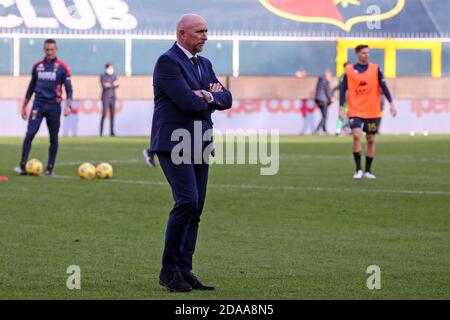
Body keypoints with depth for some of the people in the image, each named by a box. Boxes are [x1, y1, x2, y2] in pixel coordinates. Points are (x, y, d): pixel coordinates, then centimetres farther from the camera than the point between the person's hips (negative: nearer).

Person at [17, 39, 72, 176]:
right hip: (38, 104, 1)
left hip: (54, 106, -1)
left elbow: (68, 88, -1)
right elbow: (31, 87, 17)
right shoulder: (37, 66, 8)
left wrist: (68, 105, -14)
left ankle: (50, 168, 12)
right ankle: (23, 166, -9)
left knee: (54, 138, 4)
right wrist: (24, 106, 18)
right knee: (30, 134, -11)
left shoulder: (62, 67, -1)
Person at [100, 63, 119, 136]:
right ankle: (101, 132, -11)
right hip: (105, 97, -5)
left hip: (112, 97, 5)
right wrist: (113, 84, -15)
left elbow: (117, 85, 0)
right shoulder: (103, 76, -2)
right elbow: (104, 86, -14)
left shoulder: (114, 76, 13)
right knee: (104, 114, -11)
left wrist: (109, 85, -18)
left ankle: (112, 132, 7)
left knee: (112, 115, 4)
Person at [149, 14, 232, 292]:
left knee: (195, 209, 5)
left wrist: (210, 96, -9)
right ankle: (169, 269, -10)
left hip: (199, 146, 9)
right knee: (187, 202, -18)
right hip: (174, 143, -9)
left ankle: (184, 271, 9)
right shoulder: (168, 62, -10)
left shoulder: (204, 64, 18)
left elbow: (226, 99, 12)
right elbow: (188, 102, -19)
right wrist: (210, 101, 0)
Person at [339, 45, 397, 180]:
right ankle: (358, 169, -8)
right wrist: (341, 108, -7)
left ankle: (368, 171, 18)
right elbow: (343, 90, 2)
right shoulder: (349, 71, 1)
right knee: (356, 136, -17)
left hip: (372, 112, 2)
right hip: (355, 111, -2)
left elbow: (383, 87, -1)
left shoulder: (375, 69, 2)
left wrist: (391, 103, -11)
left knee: (371, 140, 6)